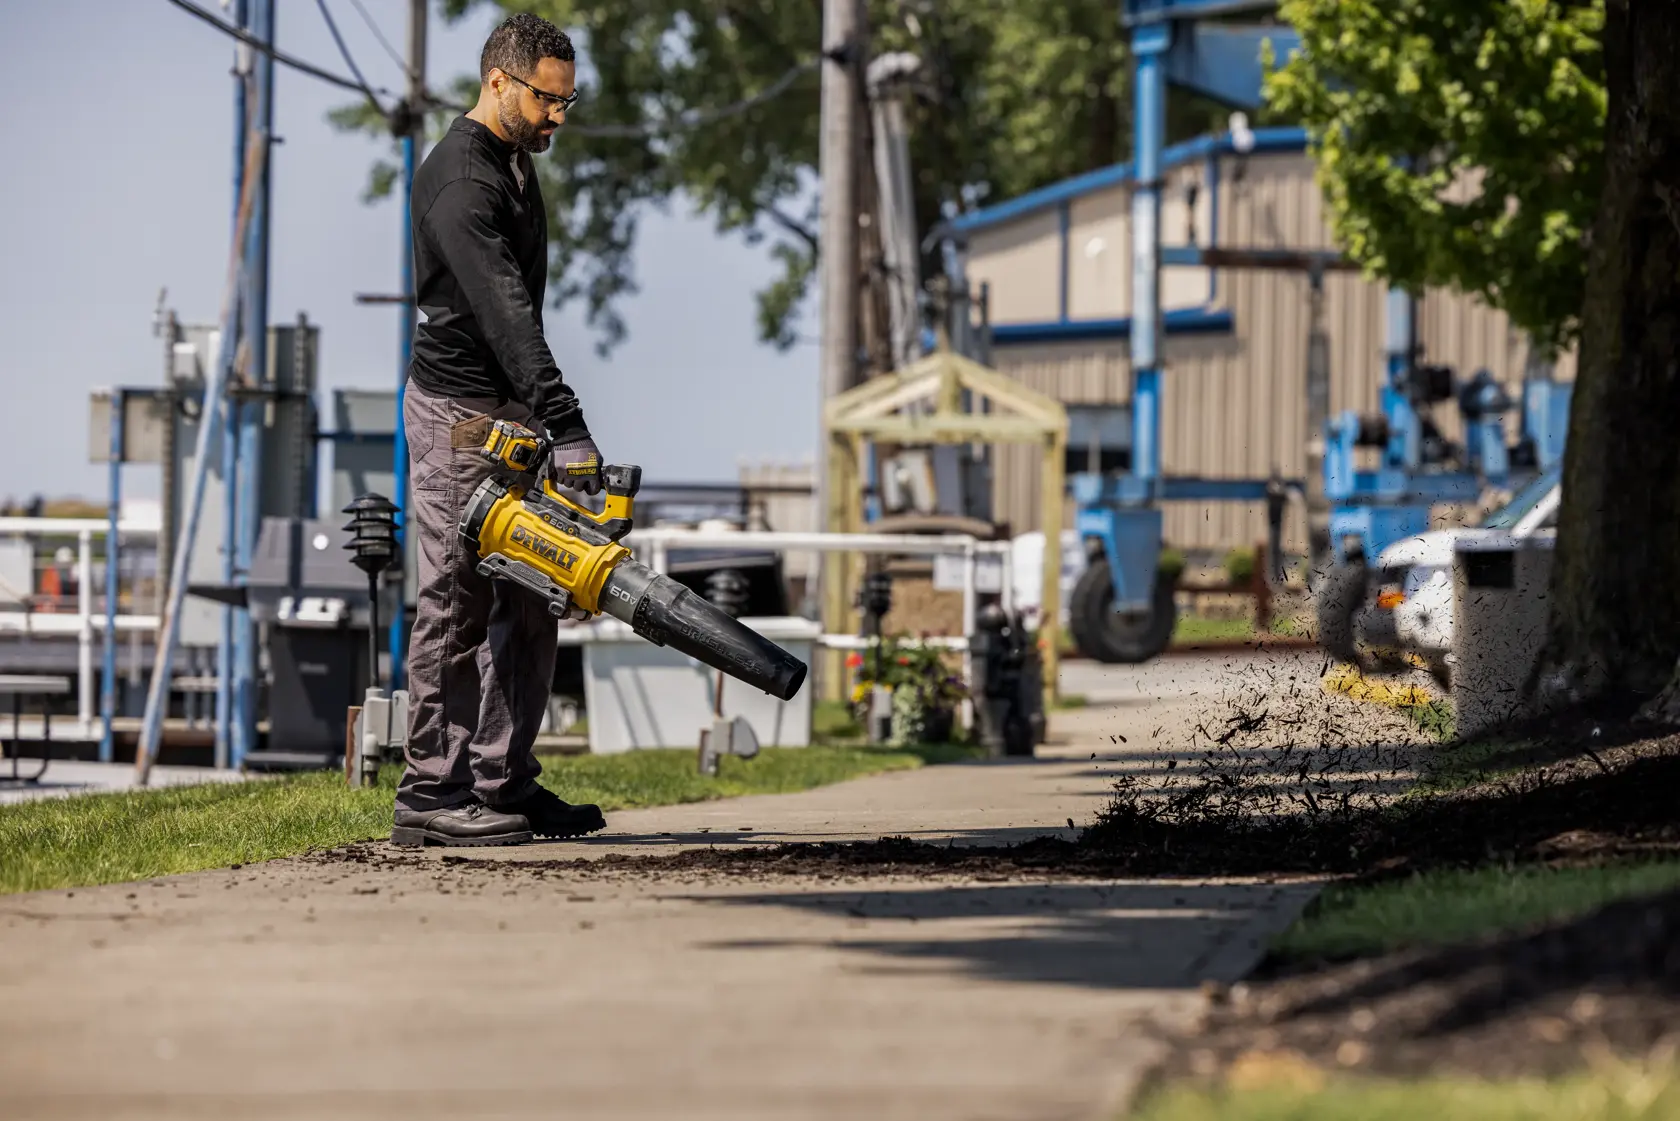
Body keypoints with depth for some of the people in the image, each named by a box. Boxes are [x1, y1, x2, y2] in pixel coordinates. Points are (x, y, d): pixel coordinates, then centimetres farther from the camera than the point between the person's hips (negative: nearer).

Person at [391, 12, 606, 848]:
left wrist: (552, 423, 20)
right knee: (456, 606, -9)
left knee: (527, 605, 8)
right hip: (457, 411, -10)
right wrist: (565, 427, -35)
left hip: (508, 415, 10)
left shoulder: (512, 166, 15)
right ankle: (431, 796, -7)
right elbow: (503, 314, -28)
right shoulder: (460, 183, -18)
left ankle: (503, 785, 12)